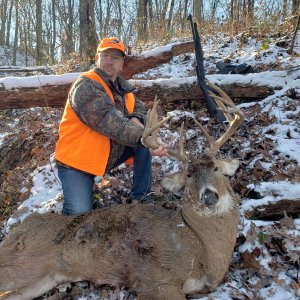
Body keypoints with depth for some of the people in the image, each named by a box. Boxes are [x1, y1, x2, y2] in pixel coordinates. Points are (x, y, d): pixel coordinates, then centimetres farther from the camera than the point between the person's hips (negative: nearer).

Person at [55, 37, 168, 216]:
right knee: (80, 213, -22)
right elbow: (110, 122, -33)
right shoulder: (86, 86, -20)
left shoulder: (122, 86, 6)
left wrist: (137, 120, -19)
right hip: (78, 160, -7)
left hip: (111, 154, 7)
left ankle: (141, 198, -1)